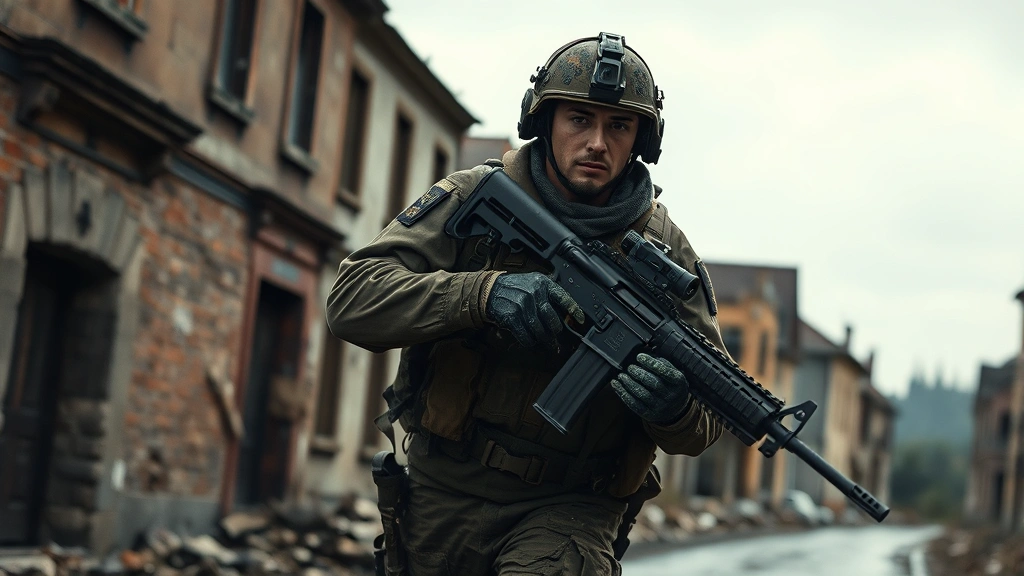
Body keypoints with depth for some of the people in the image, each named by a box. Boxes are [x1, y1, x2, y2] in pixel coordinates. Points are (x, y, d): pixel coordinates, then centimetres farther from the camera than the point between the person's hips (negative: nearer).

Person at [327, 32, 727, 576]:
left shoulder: (666, 252, -2)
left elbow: (706, 422, -2)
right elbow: (351, 297, -15)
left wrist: (675, 408, -27)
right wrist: (484, 292, -28)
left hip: (568, 510, -1)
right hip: (445, 495, 1)